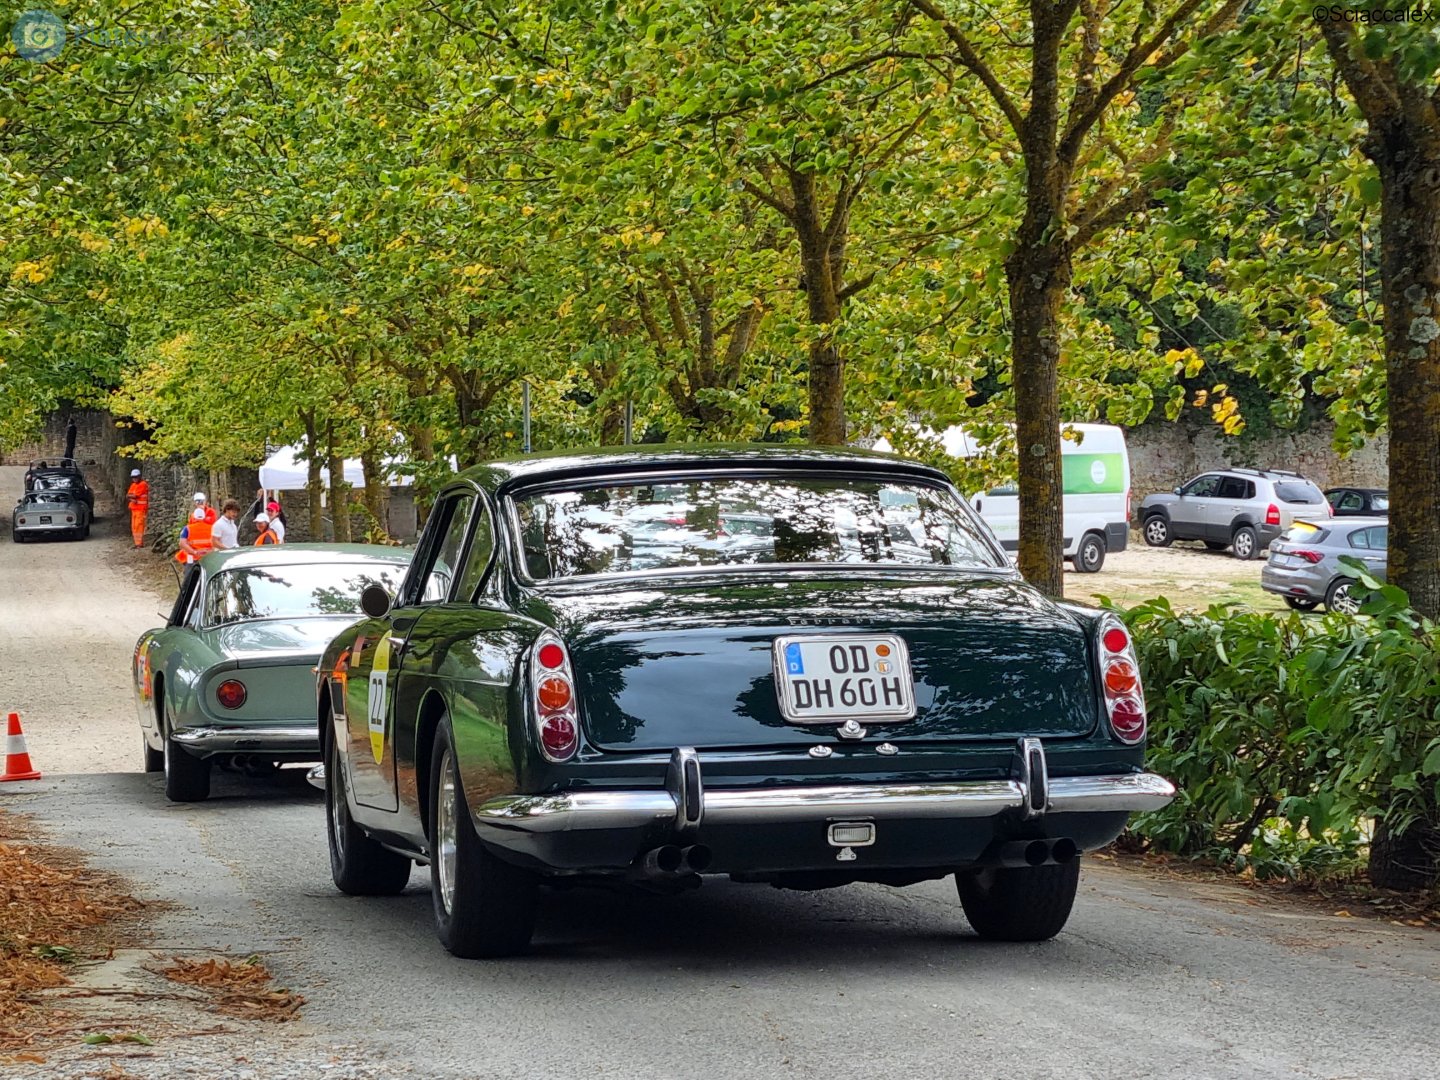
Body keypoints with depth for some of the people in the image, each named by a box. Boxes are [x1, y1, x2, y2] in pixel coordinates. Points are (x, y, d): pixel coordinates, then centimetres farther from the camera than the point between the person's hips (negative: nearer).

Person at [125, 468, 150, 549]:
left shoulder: (142, 485, -10)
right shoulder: (133, 485, 16)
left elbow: (134, 495, -15)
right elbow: (128, 496, 10)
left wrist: (130, 496, 3)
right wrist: (132, 498, -11)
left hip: (141, 508, -8)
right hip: (134, 508, 8)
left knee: (139, 526, -12)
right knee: (134, 527, 8)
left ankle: (140, 543, -12)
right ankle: (137, 543, 14)